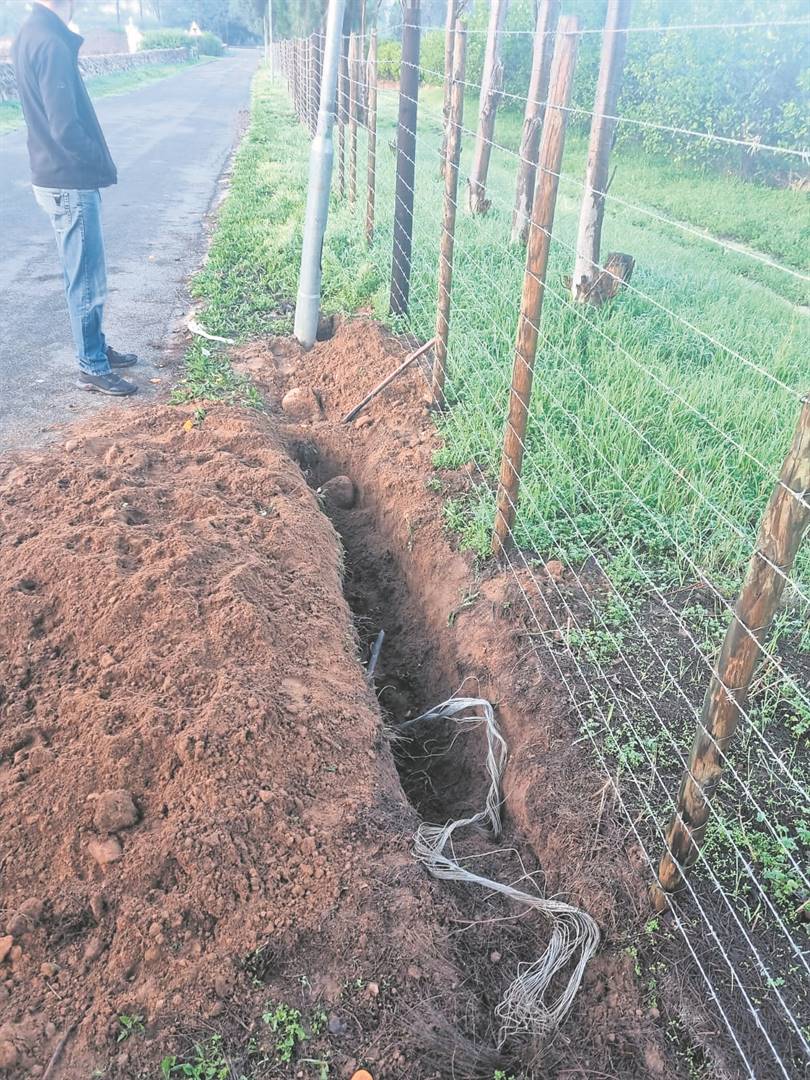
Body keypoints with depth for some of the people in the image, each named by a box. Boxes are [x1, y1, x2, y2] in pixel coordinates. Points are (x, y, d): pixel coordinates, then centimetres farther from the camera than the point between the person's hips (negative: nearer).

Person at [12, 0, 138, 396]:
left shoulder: (31, 34, 11)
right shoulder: (51, 43, -19)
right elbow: (65, 127, -24)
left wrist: (95, 162, 9)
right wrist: (102, 165, -8)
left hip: (58, 178, 9)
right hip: (70, 183, -9)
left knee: (84, 276, 19)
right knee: (87, 281, 0)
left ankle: (97, 348, 32)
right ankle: (92, 369, 10)